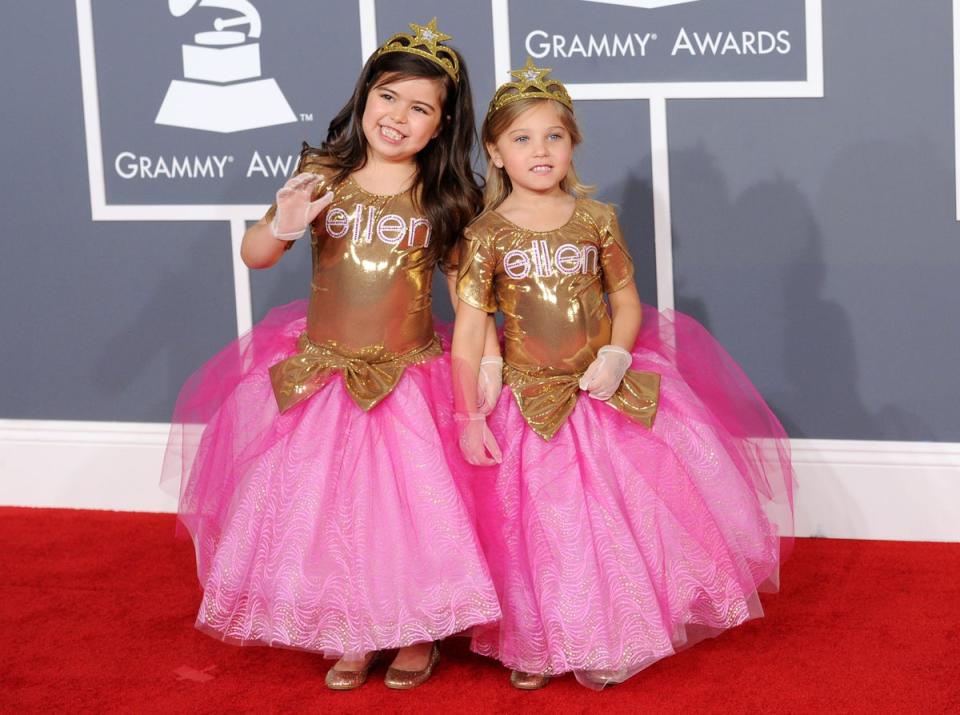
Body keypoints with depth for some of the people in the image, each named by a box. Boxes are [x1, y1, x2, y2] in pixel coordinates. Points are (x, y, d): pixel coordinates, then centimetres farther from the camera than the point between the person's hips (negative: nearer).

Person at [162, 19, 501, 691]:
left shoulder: (447, 199, -5)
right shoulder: (323, 178, -6)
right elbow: (254, 256, -4)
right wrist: (283, 226, -24)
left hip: (410, 380, -1)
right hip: (321, 375, 1)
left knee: (415, 505, 1)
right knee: (328, 507, 8)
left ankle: (418, 633, 26)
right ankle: (352, 635, 29)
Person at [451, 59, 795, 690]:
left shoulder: (596, 219, -4)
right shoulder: (486, 235, -9)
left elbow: (626, 298, 6)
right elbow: (469, 329, -9)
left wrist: (617, 355, -13)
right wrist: (468, 417, -12)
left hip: (605, 395, 2)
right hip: (529, 406, -1)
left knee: (619, 519, 7)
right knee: (538, 534, 6)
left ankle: (617, 642, 27)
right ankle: (536, 648, 26)